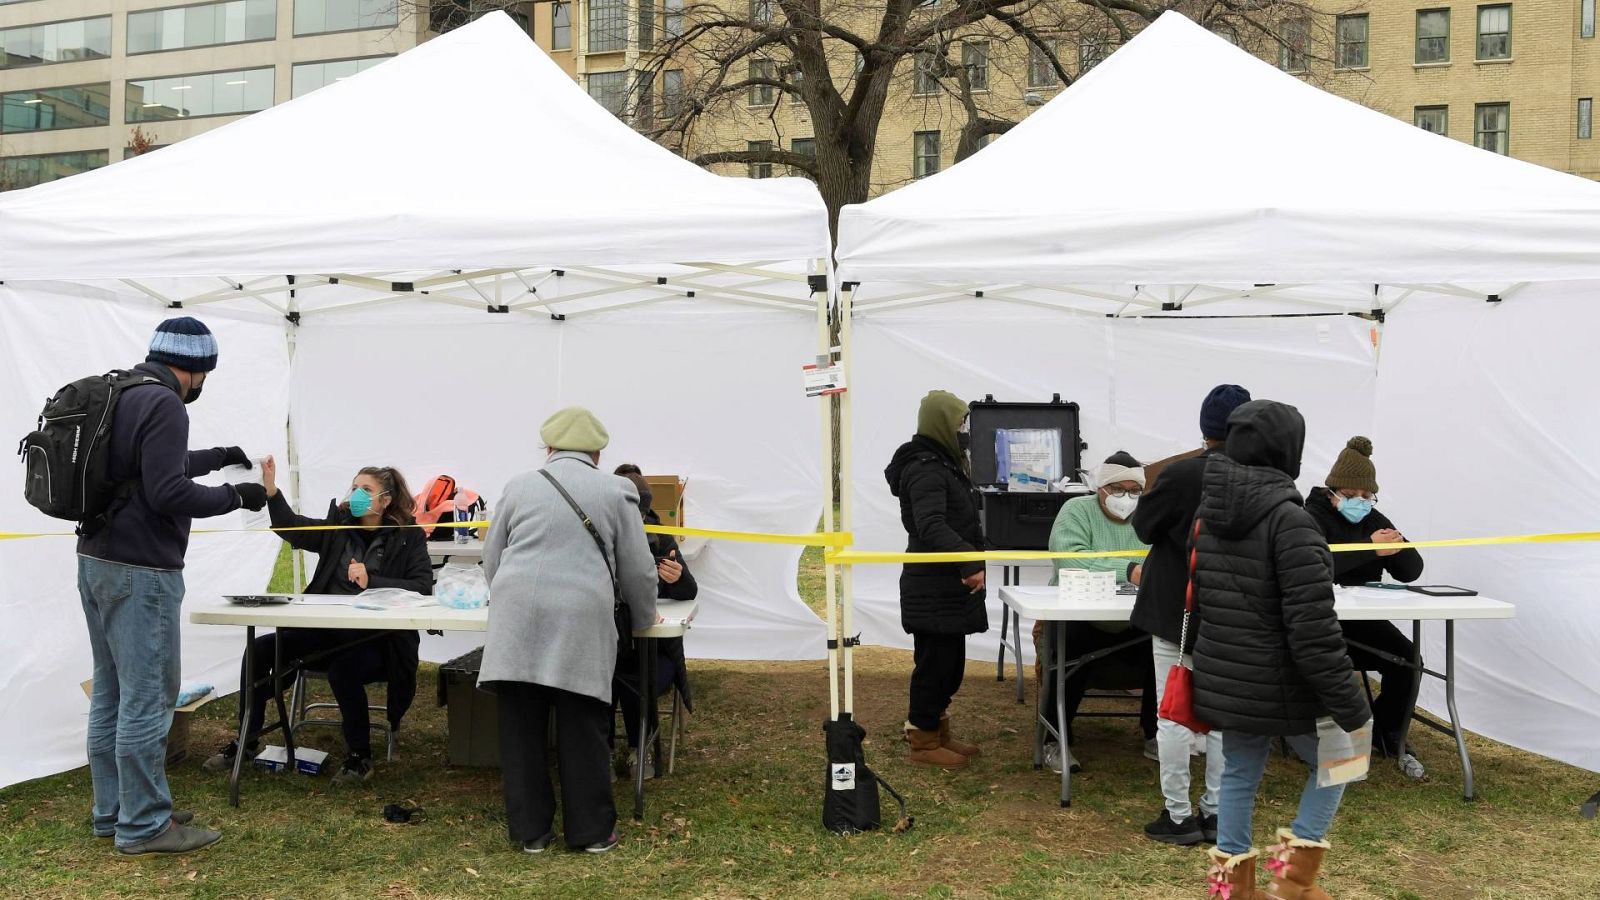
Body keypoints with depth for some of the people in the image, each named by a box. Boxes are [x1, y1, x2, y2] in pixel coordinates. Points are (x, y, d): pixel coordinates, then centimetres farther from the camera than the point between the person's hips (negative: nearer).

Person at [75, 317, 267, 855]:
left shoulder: (117, 395, 13)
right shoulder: (164, 404, -17)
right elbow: (166, 493, -21)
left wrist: (217, 457, 32)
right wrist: (235, 497, -8)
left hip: (96, 562, 10)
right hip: (140, 572, -10)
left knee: (111, 694, 15)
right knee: (147, 699, -2)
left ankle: (112, 811, 24)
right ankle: (143, 826, 5)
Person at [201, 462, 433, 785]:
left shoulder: (409, 537, -2)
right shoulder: (338, 527, 11)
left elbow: (423, 587, -13)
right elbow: (292, 528, -3)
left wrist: (371, 582, -23)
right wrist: (271, 489, -18)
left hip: (377, 638, -5)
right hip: (327, 631, 6)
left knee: (343, 668, -34)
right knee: (260, 649, -10)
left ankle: (360, 756, -13)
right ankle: (246, 740, 8)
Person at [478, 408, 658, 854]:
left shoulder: (520, 485, 14)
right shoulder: (616, 491, 9)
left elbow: (491, 558, 20)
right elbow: (638, 569, 10)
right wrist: (643, 617, 27)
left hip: (517, 618, 2)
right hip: (582, 622, -1)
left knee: (521, 730, 8)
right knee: (583, 732, 6)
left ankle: (530, 830, 15)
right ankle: (591, 830, 15)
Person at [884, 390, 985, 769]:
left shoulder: (944, 465, 16)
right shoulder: (925, 470, -18)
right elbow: (932, 526, -32)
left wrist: (970, 560, 27)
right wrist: (969, 562, -39)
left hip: (949, 585, 10)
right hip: (933, 590, -10)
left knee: (950, 664, 16)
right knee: (934, 663, -3)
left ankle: (938, 733, 27)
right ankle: (923, 742, 8)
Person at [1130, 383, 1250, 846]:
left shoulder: (1181, 473, -19)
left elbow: (1144, 526, -7)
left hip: (1179, 612, -4)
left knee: (1174, 716, 3)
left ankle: (1179, 816, 7)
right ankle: (1216, 812, 19)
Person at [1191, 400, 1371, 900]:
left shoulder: (1209, 509, 4)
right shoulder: (1287, 517, -21)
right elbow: (1312, 625, -23)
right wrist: (1349, 703, -16)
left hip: (1225, 682, 7)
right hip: (1282, 688, -7)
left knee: (1238, 775, 17)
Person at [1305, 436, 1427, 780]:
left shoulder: (1374, 520, 14)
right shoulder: (1313, 517, -5)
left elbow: (1411, 571, 7)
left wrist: (1399, 547, -15)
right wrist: (1372, 548, -30)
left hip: (1364, 619, 6)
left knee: (1406, 658, -16)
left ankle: (1389, 736, 8)